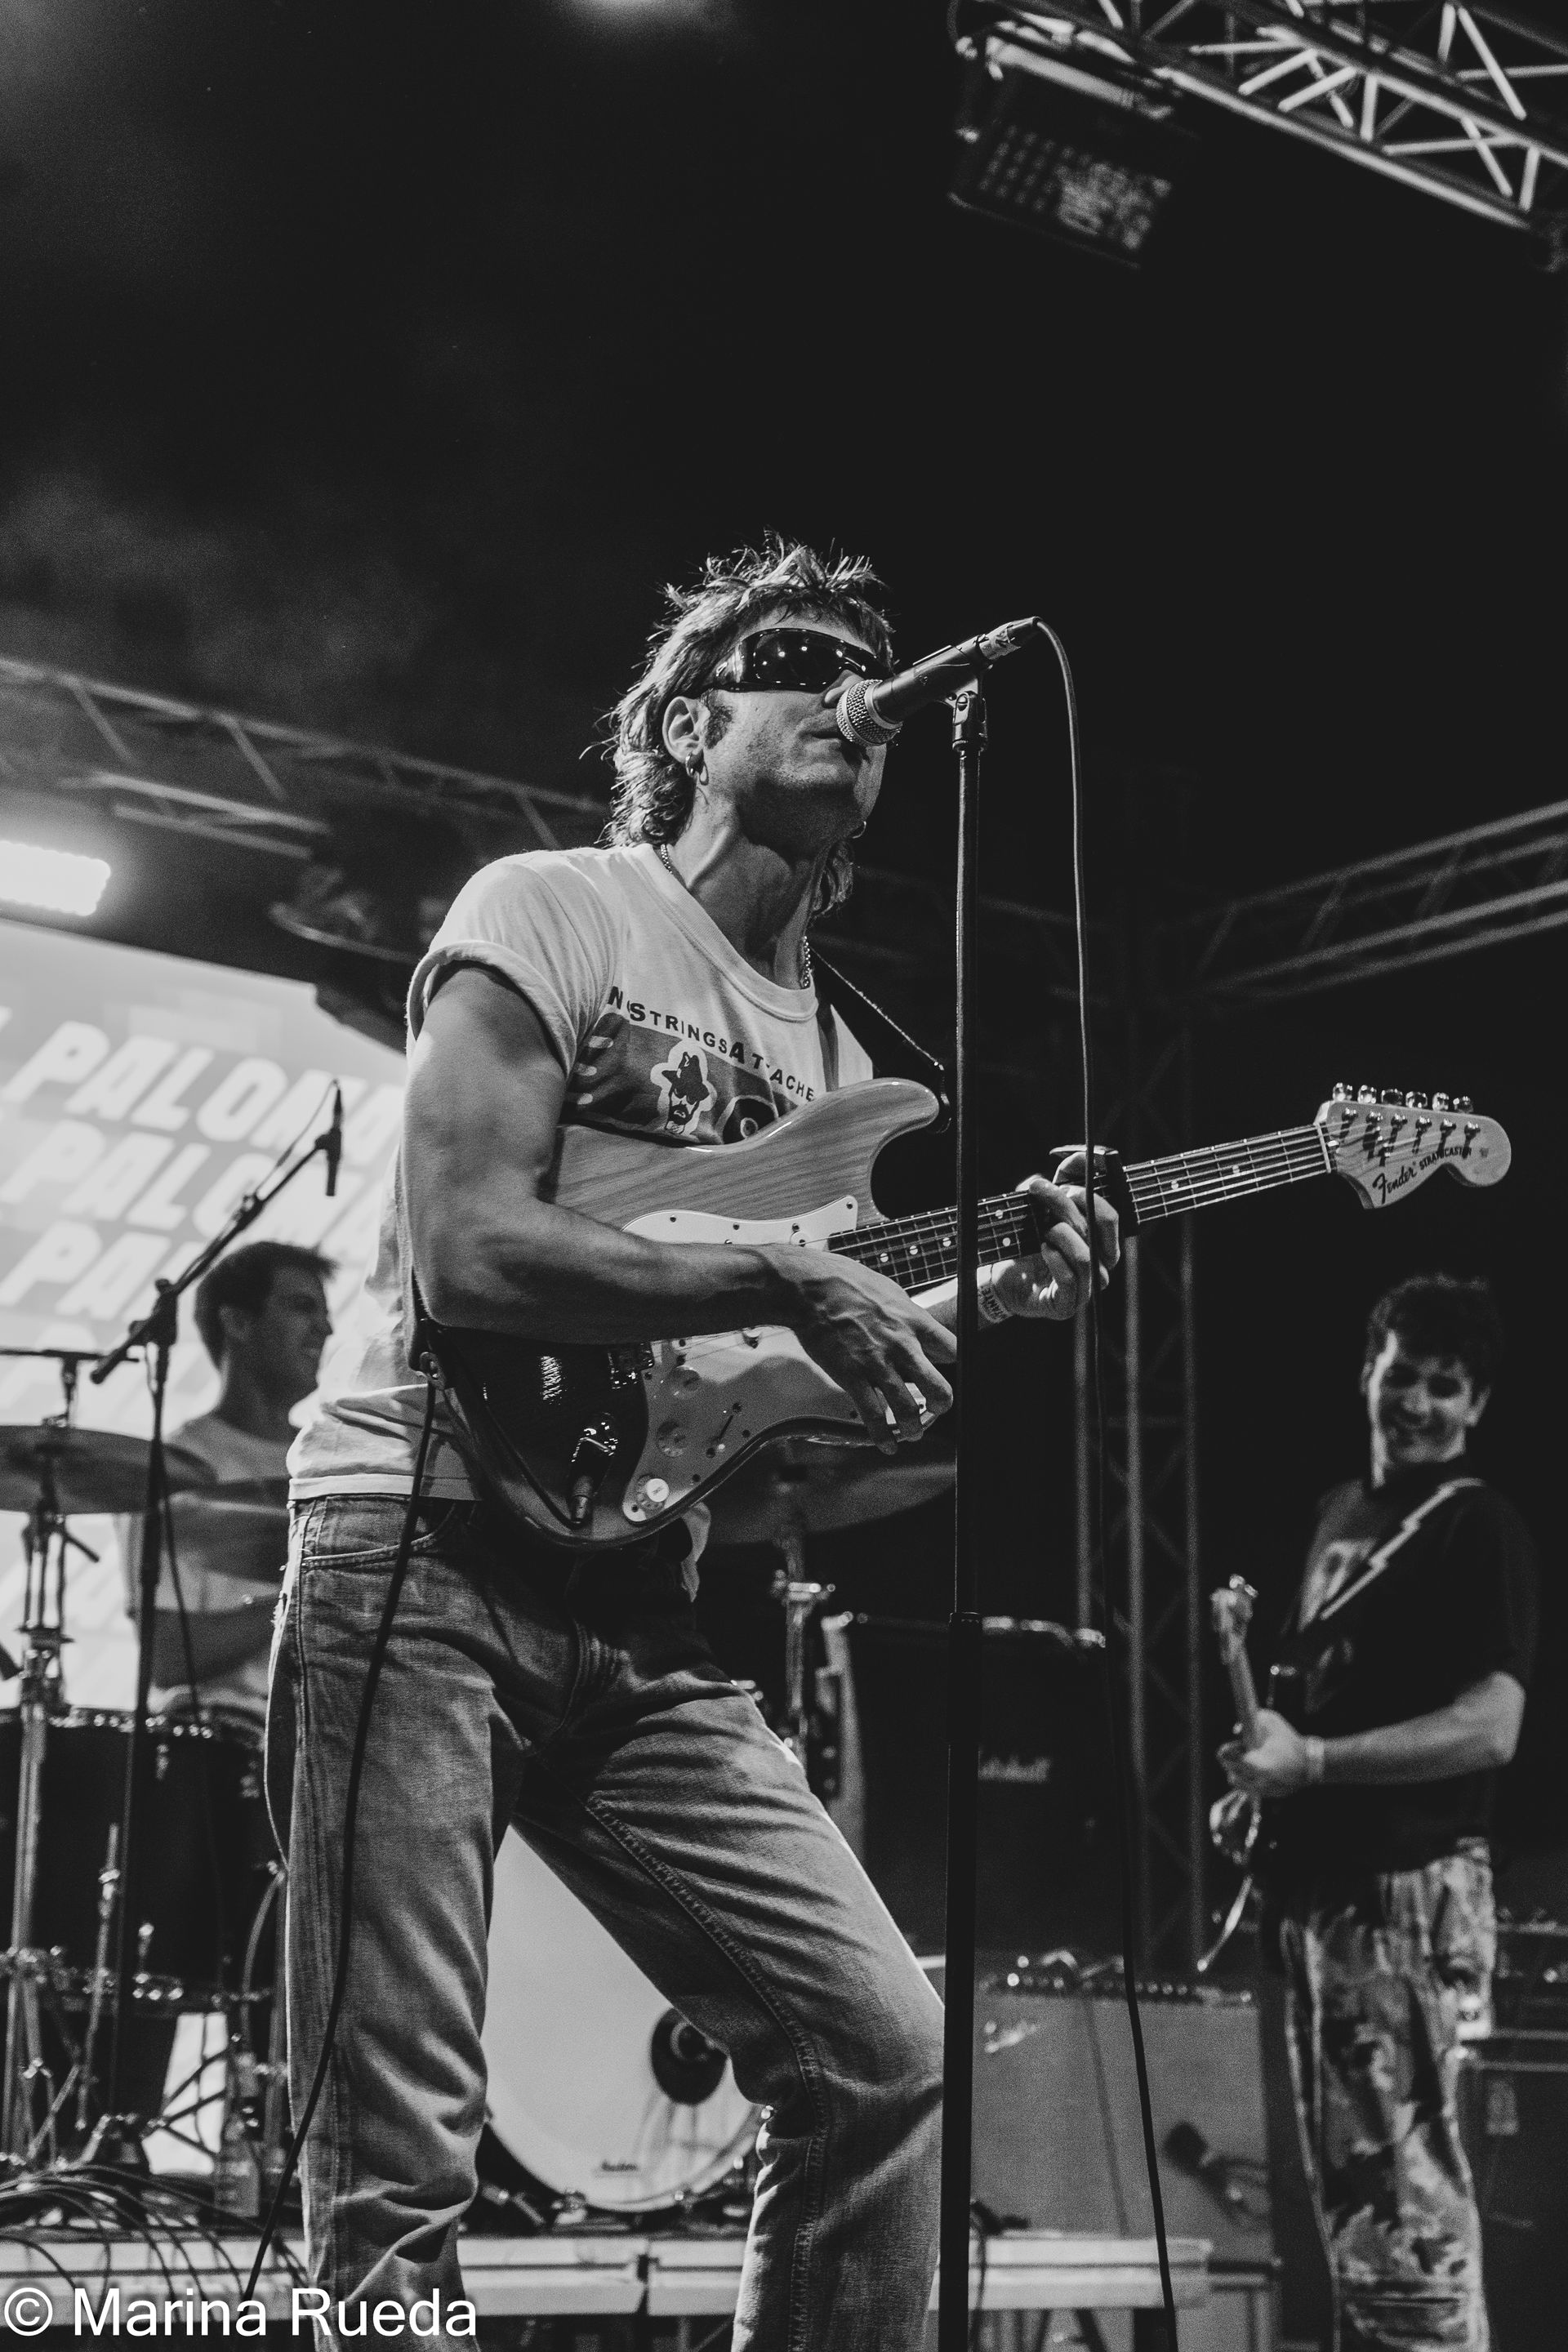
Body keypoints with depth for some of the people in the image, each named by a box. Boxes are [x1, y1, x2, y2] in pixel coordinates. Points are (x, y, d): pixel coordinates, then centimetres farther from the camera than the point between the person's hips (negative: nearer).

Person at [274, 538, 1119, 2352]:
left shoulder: (837, 1054, 18)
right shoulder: (552, 911, -2)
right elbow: (463, 1251, -16)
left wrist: (991, 1305, -1)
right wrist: (793, 1286, -17)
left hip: (639, 1612, 7)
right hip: (426, 1556, -7)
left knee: (888, 2052, -1)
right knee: (398, 2166, -8)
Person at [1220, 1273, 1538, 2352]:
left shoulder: (1480, 1528, -7)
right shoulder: (1343, 1512, 17)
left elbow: (1491, 1728, -17)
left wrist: (1312, 1761, -22)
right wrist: (1262, 1761, 8)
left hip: (1414, 1884, -8)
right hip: (1324, 1876, 8)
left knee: (1406, 2172, -9)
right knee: (1342, 2168, 13)